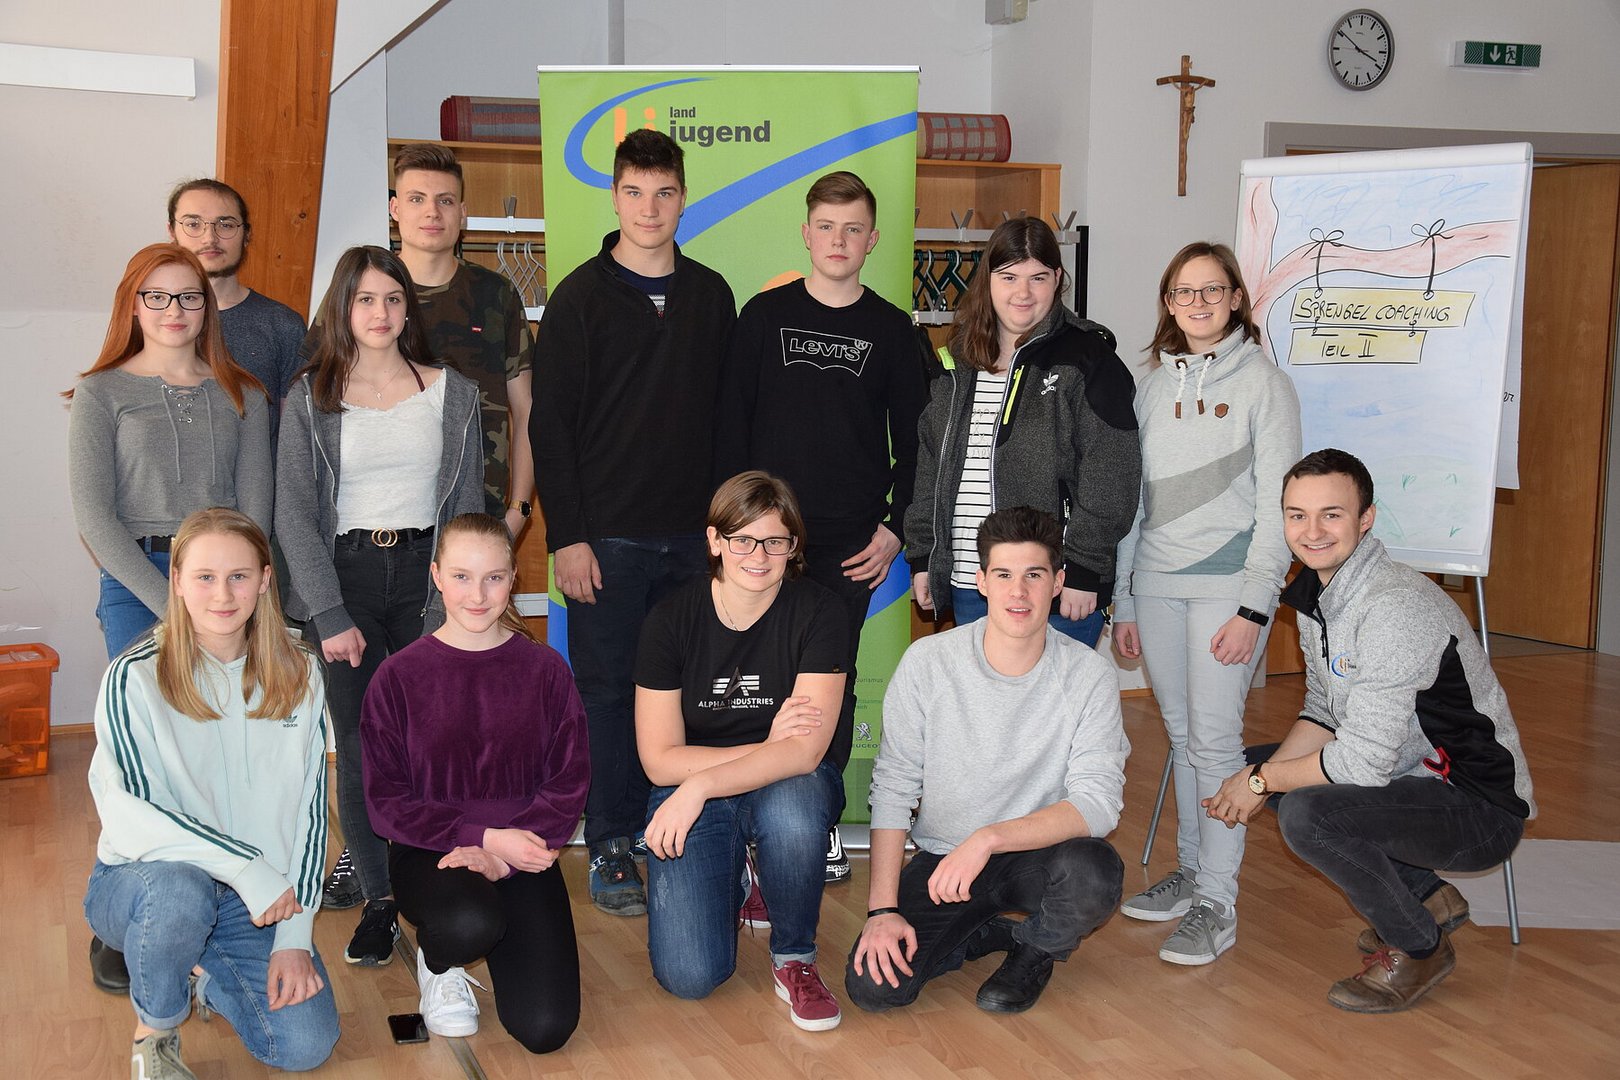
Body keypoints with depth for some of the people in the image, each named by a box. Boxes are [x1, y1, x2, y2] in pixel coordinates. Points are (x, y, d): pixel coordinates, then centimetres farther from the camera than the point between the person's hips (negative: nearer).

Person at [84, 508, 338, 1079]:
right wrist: (245, 866, -29)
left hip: (259, 900, 3)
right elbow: (127, 814, -21)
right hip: (140, 881, -3)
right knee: (179, 891, -39)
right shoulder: (134, 679, -12)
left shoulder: (298, 676, -1)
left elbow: (310, 806, -1)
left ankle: (199, 972, 18)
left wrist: (294, 935, -8)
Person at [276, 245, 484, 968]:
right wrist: (330, 615, -8)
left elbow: (469, 506, 5)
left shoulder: (450, 392, 7)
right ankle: (378, 897, 10)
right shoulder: (310, 400, 5)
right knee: (358, 750, -2)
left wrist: (448, 603, -5)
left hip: (425, 570, 0)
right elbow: (294, 515, 1)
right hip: (345, 577, 0)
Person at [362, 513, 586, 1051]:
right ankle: (439, 963, 1)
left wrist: (498, 854, -17)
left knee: (546, 1029, -16)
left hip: (522, 850, 2)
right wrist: (485, 836, -17)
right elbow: (387, 803, -5)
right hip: (427, 851, -2)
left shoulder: (544, 669, 1)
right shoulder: (399, 675, -3)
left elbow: (569, 784, -2)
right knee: (469, 925, -39)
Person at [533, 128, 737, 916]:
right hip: (609, 534, -3)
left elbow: (728, 413, 13)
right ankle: (610, 848, 14)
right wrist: (566, 535, -10)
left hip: (692, 534, 3)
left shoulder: (710, 295, 9)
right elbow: (551, 425, -5)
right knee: (607, 689, 3)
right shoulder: (580, 298, -3)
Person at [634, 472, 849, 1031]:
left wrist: (702, 785, -31)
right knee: (688, 976, -17)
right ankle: (730, 883, 19)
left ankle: (794, 959, -10)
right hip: (690, 795, 0)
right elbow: (660, 759, -10)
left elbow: (806, 752, -22)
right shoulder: (671, 619, -10)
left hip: (791, 783, 0)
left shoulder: (817, 612, -13)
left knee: (792, 808, -39)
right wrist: (768, 747, -19)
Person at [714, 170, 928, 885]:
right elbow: (730, 426, 3)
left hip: (852, 544, 1)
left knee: (835, 681, 7)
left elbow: (913, 440, 8)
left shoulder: (891, 329, 5)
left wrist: (896, 527, 0)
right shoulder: (764, 315, 4)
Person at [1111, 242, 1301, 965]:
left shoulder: (1263, 383, -2)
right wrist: (1122, 601, 13)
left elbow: (1277, 505, -6)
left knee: (1214, 739, -8)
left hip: (1226, 583, -5)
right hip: (1156, 585, 5)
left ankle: (1216, 903, -1)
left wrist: (1253, 608, -13)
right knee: (1182, 736, 11)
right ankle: (1191, 871, 23)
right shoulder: (1153, 387, 13)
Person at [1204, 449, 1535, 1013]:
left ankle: (1419, 946, -2)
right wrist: (1261, 775, -6)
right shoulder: (1314, 592, 3)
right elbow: (1323, 714, 11)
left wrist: (1261, 781, -14)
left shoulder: (1396, 608, -27)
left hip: (1482, 808, -10)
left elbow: (1364, 762, -29)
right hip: (1413, 776, 10)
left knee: (1306, 813, -29)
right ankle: (1428, 896, 18)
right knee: (1258, 761, 14)